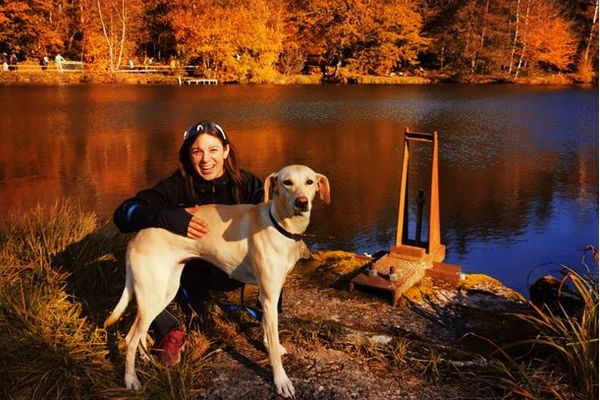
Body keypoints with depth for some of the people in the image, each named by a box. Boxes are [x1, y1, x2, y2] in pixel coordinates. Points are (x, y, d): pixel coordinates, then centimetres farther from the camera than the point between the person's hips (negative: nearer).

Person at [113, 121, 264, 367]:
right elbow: (123, 214, -25)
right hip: (191, 274, 0)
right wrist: (166, 217, -44)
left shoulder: (244, 182, -11)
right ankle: (169, 332, -8)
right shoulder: (176, 186, -16)